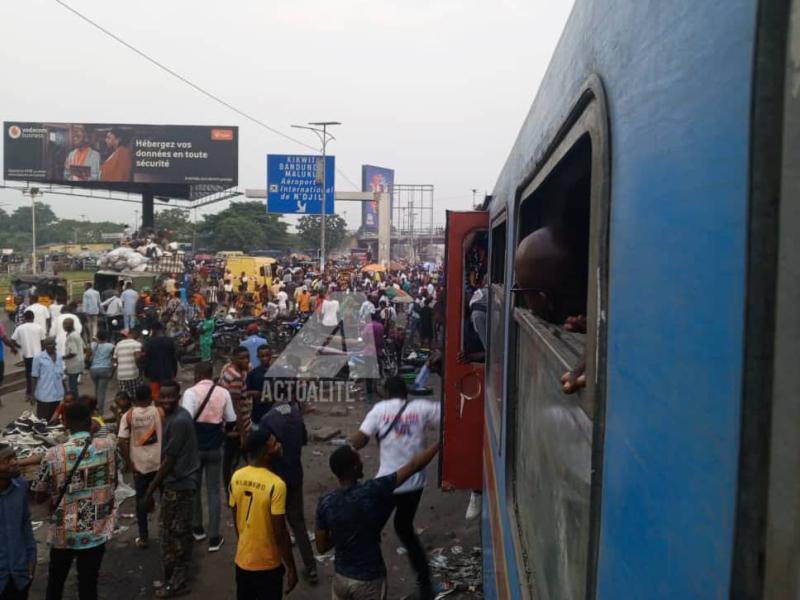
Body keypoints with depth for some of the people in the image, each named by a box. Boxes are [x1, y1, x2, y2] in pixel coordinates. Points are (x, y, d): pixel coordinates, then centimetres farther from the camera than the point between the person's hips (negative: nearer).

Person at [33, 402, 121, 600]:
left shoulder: (53, 454, -17)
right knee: (88, 583, 13)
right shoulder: (109, 445, -12)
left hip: (63, 532, 0)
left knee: (56, 580, 24)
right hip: (97, 531, 0)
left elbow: (40, 497, -4)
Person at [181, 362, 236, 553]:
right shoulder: (223, 393, -3)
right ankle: (214, 538, 8)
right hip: (215, 447, 2)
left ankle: (197, 529, 33)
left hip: (195, 447, -1)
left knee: (194, 488, 19)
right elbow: (231, 421, 3)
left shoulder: (191, 392, -12)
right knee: (213, 491, 8)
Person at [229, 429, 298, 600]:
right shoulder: (275, 484, -25)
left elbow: (236, 521, 6)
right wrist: (291, 567, -10)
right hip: (268, 564, -6)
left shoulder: (236, 477, -5)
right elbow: (280, 532, -21)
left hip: (243, 560, 6)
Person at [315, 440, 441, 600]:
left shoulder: (325, 503, -14)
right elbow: (414, 466, -20)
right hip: (370, 580, -3)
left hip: (341, 576, 4)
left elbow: (321, 547, -3)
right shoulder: (372, 491, -26)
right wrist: (440, 443, -12)